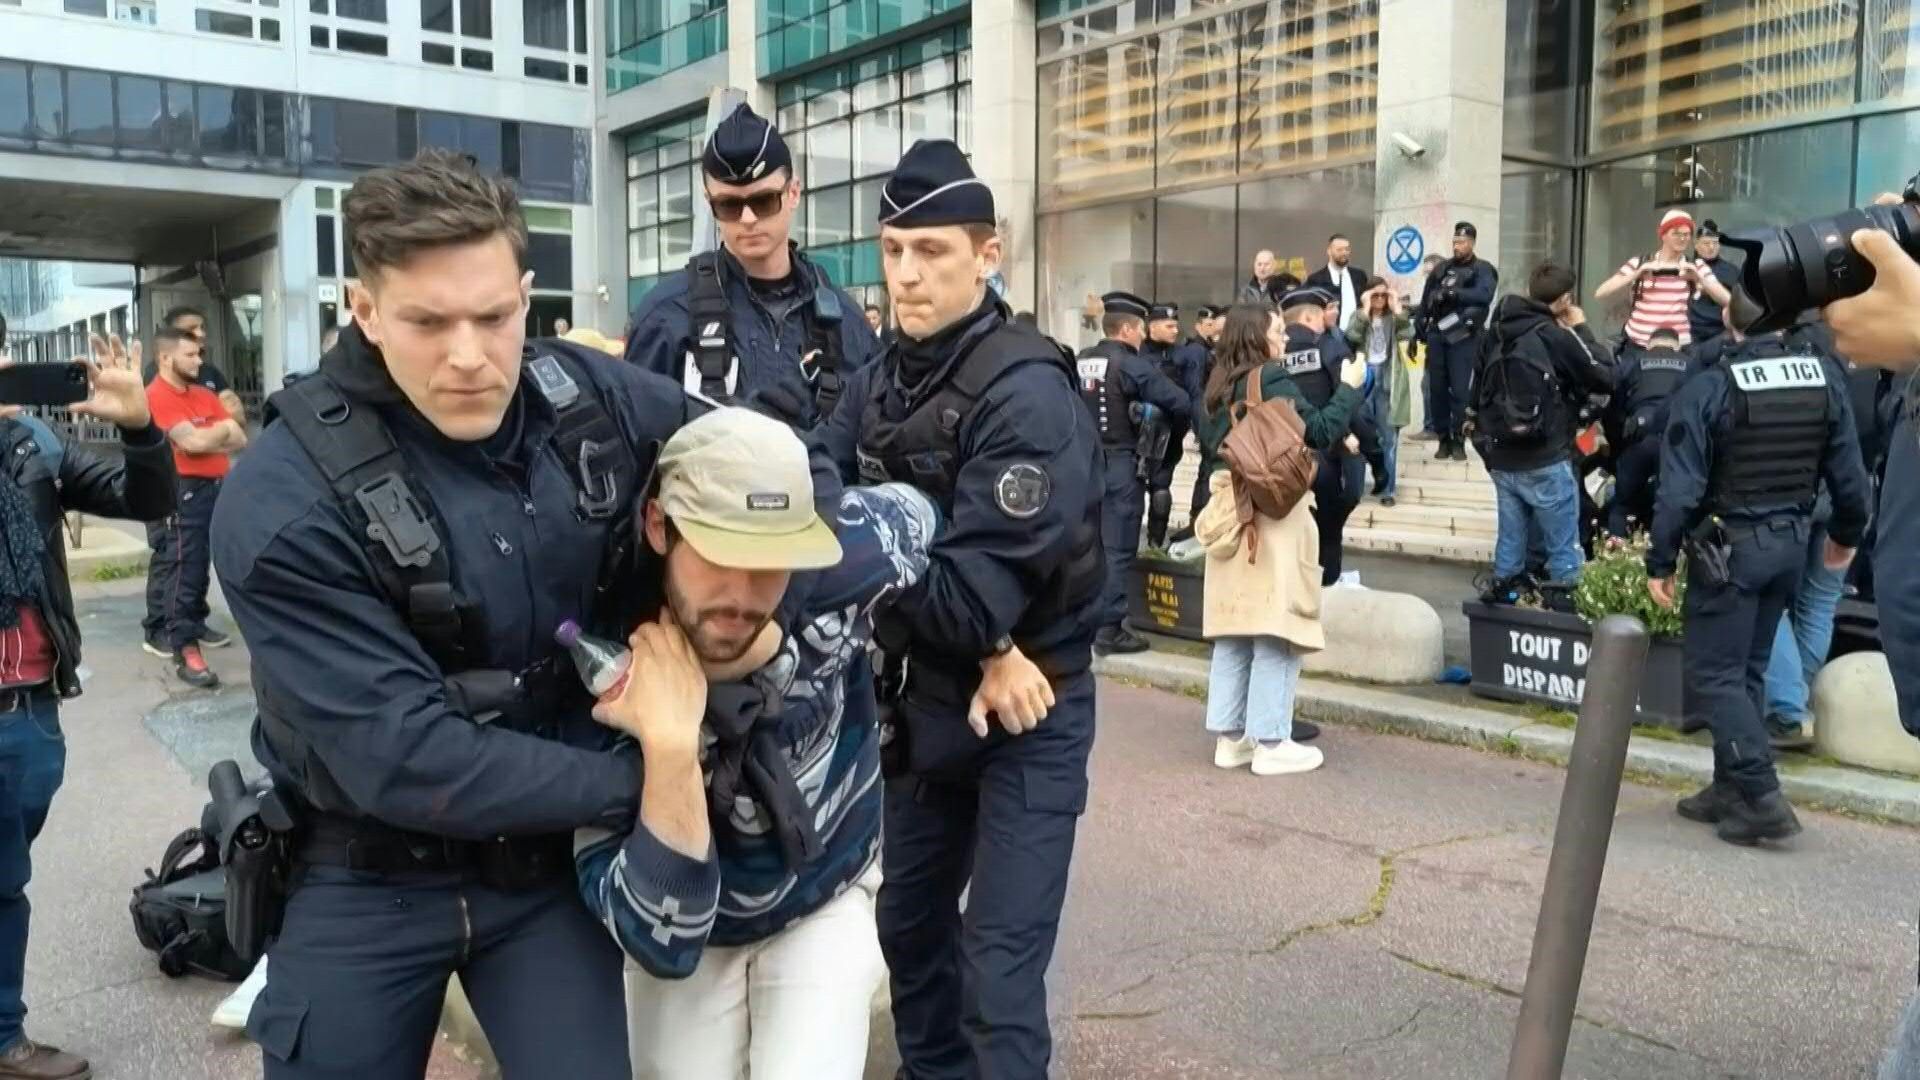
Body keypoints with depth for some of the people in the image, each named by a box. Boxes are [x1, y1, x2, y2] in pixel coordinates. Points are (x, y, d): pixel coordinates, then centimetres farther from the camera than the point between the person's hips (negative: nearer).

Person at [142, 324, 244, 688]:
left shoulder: (203, 394, 14)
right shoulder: (158, 396, -11)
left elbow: (239, 439, 8)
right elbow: (193, 442, -21)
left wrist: (206, 439, -11)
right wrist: (221, 429, -1)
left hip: (213, 487, 8)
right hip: (181, 492, -8)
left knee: (201, 564, 17)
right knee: (180, 568, -8)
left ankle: (194, 624, 30)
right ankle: (184, 649, -9)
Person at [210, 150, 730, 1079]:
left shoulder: (597, 402, -11)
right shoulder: (281, 503, -23)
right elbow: (404, 758, -26)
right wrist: (639, 782, -21)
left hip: (548, 855, 3)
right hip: (366, 874, -2)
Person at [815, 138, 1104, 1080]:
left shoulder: (1027, 394, -22)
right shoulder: (881, 381, 2)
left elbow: (969, 595, -27)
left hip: (1027, 708, -7)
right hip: (928, 697, 8)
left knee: (999, 970, -4)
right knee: (909, 920, 22)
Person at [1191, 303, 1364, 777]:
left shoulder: (1218, 385, 11)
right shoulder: (1272, 379, -12)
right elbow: (1319, 431, -14)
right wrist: (1350, 387, -4)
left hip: (1230, 509, 8)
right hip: (1276, 511, -8)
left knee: (1234, 627, 10)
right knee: (1275, 629, -4)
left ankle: (1230, 736, 13)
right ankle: (1271, 743, -1)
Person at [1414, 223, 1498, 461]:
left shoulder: (1483, 269, 3)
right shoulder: (1441, 269, 16)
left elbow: (1484, 295, -17)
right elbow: (1424, 303, 17)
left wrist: (1452, 292, -22)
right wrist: (1418, 334, 13)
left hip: (1463, 337, -4)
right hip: (1437, 335, 4)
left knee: (1460, 390, -8)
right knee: (1438, 389, 3)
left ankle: (1459, 441, -1)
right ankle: (1444, 439, 11)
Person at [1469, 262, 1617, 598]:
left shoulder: (1498, 333, 8)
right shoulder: (1557, 336, -10)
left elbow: (1478, 391, 14)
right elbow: (1606, 377, -4)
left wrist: (1486, 438, 20)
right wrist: (1581, 329, 5)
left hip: (1502, 460, 6)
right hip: (1545, 463, -6)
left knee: (1510, 542, 14)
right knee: (1563, 548, 4)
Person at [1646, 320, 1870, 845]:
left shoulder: (1707, 389, -18)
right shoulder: (1826, 376, -3)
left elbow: (1680, 490, -17)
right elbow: (1849, 472, 4)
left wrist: (1660, 562, -9)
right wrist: (1846, 534, 20)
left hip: (1729, 546, -6)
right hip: (1791, 541, 6)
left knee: (1713, 672, 2)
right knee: (1746, 669, 16)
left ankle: (1761, 796, -6)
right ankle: (1731, 788, 22)